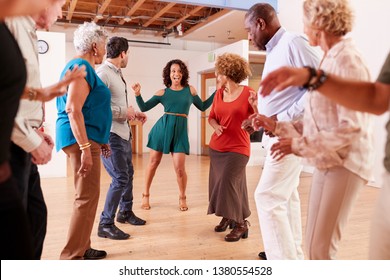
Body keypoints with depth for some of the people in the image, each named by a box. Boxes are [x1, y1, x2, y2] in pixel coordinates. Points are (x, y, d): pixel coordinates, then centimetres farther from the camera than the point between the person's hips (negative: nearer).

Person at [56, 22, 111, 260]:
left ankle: (82, 248, 23)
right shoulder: (81, 66, -12)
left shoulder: (83, 66, 19)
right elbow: (73, 110, -22)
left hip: (86, 138, 11)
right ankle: (72, 257, -1)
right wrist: (86, 147, -25)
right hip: (82, 139, -11)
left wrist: (98, 141, 26)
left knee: (87, 195, 14)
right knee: (87, 197, -8)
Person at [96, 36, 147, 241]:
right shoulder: (103, 73, -15)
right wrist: (124, 112, -19)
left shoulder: (117, 73, 13)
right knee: (120, 178, -8)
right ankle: (106, 224, 5)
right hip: (111, 134, -10)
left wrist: (133, 113, 11)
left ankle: (125, 212, 38)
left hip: (123, 133, 10)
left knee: (128, 173, 20)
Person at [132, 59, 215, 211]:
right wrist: (138, 94, -14)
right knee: (153, 162, 7)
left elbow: (203, 106, 18)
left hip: (180, 130, 0)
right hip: (162, 127, 0)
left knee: (179, 167, -6)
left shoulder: (190, 90, 7)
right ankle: (146, 195, 25)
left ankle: (182, 198, 18)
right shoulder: (163, 92, 4)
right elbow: (144, 107, 3)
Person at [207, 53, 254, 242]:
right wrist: (216, 126, -5)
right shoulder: (219, 94, 8)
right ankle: (227, 217, 32)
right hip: (216, 147, 6)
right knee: (218, 183, 10)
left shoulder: (248, 93, -9)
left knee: (228, 183, -14)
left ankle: (240, 224, 5)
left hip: (237, 148, -6)